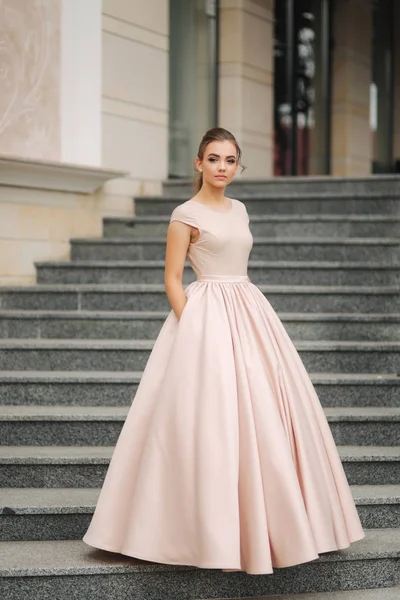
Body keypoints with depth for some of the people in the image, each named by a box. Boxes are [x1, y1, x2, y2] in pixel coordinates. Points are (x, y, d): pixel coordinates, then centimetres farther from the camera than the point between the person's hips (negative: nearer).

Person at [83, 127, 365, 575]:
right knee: (211, 417, -8)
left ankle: (264, 523, 18)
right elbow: (172, 279, -7)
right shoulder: (185, 215, -5)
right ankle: (212, 533, 1)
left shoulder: (239, 210, 15)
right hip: (206, 319, -7)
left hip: (249, 314, 7)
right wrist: (190, 331, -15)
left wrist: (254, 321, 14)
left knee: (265, 417, 6)